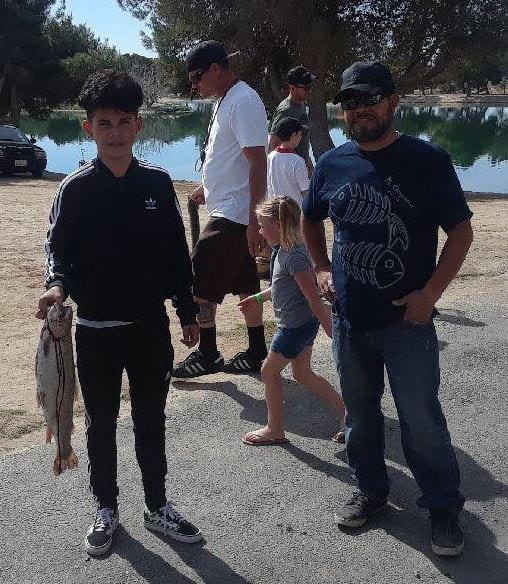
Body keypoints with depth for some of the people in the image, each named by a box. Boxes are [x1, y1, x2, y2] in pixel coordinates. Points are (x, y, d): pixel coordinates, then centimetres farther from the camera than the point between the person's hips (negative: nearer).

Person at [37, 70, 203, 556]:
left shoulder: (158, 183, -1)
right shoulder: (75, 189, -6)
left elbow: (177, 253, 3)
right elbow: (57, 248, -2)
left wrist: (188, 313, 5)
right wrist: (56, 285, -24)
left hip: (151, 326, 1)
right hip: (96, 330, -1)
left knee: (151, 420, 14)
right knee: (101, 423, 13)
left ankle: (157, 507, 31)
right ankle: (106, 510, 31)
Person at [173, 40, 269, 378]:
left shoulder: (244, 102, -16)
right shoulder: (226, 101, 15)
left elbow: (258, 163, -22)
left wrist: (254, 219, -25)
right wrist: (208, 190, 24)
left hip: (234, 215, -10)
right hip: (228, 211, 10)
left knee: (199, 284, -5)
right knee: (245, 285, 14)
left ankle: (207, 355, 9)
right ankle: (256, 354, 25)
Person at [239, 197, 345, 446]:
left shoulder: (294, 257, -25)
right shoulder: (287, 250, 6)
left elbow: (314, 299, -25)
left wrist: (333, 334, -24)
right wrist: (258, 298, 28)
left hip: (295, 326, -10)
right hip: (302, 323, 10)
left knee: (269, 371, 5)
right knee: (302, 373, 18)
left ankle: (275, 430, 19)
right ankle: (345, 408, 21)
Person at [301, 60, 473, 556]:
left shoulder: (427, 160, -7)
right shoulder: (331, 164, 3)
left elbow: (460, 231, -4)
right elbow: (310, 219, 21)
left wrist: (430, 293, -12)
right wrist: (321, 268, 8)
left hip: (406, 320, -4)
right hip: (348, 318, 4)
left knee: (421, 420, 2)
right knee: (359, 413, 17)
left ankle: (444, 506, 22)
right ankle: (371, 489, 36)